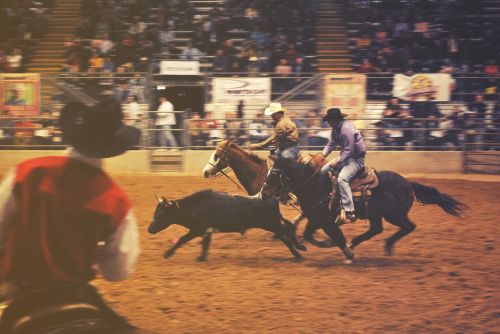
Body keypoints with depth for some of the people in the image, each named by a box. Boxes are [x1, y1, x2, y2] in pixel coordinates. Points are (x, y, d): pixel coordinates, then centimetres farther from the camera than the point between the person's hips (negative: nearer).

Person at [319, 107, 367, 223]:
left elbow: (349, 150, -26)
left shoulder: (347, 129, -25)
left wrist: (338, 162, -24)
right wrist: (323, 154, -5)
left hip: (356, 158, -10)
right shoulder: (336, 128, 6)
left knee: (342, 178, -31)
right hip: (345, 156, 10)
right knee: (323, 170, 10)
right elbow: (331, 143, 12)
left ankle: (350, 211, -35)